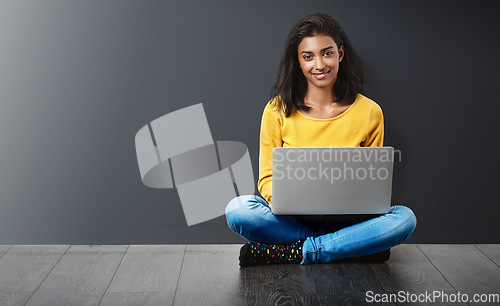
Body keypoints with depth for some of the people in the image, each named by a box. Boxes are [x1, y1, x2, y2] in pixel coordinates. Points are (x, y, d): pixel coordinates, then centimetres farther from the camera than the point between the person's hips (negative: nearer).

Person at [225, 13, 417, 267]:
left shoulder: (369, 113, 1)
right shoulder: (277, 111, -1)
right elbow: (267, 177, 2)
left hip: (347, 220, 1)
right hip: (292, 218, 0)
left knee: (404, 218, -27)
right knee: (237, 211, -29)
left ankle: (283, 252, -24)